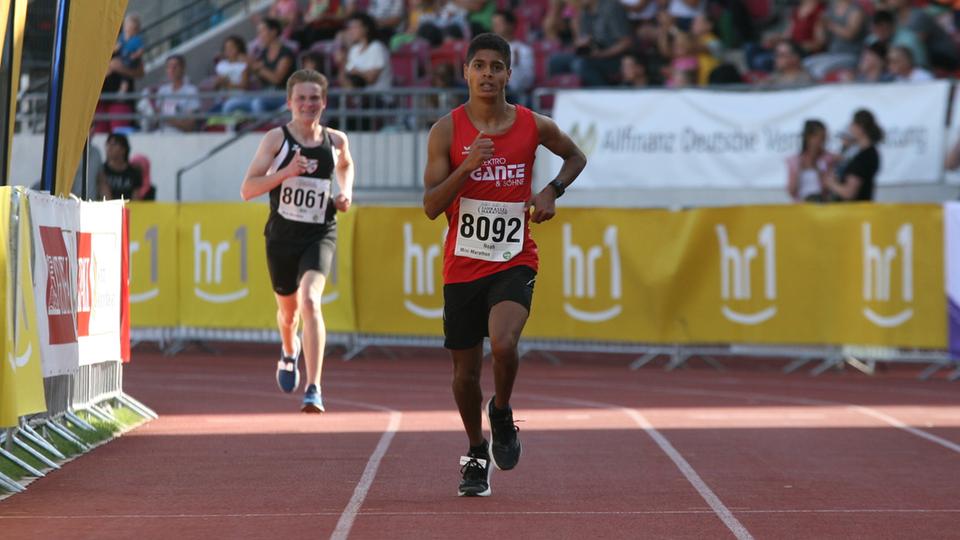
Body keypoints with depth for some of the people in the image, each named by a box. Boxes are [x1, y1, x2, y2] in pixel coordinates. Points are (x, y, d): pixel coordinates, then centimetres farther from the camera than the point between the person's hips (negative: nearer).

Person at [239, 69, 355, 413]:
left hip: (320, 234, -1)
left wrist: (347, 192, 8)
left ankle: (313, 389, -27)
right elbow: (247, 190, -10)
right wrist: (287, 172, -22)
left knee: (309, 301, -24)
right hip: (282, 234, 1)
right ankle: (289, 353, 56)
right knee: (288, 309, 18)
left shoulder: (336, 141, 2)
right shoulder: (277, 138, -6)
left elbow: (345, 166, 28)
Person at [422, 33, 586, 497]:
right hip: (462, 264, 1)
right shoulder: (447, 131, -5)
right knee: (465, 370, 9)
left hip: (515, 262, -1)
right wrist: (466, 167, -23)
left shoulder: (534, 126, -1)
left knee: (504, 345, -26)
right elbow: (431, 206, -8)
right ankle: (476, 454, 32)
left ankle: (502, 413, 6)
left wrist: (552, 191, 1)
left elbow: (575, 156, 20)